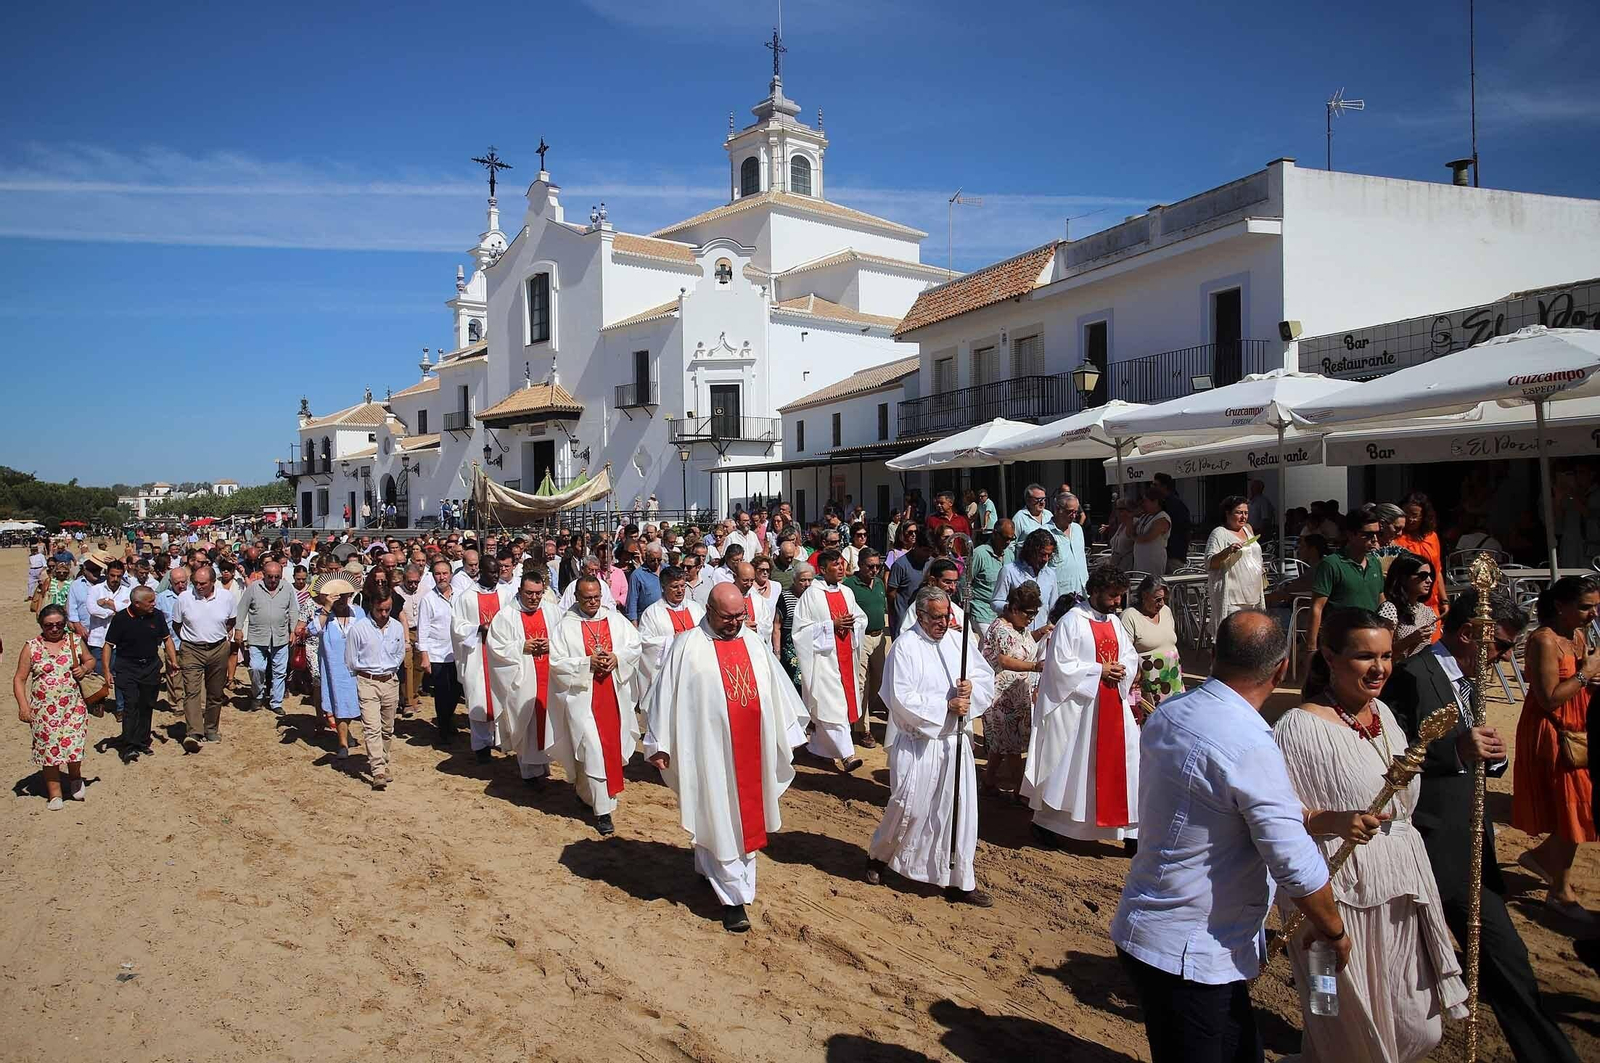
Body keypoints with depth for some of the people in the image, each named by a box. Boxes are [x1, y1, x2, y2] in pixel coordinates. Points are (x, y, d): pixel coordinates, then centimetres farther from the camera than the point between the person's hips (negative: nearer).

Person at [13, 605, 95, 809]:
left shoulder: (75, 641, 3)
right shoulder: (32, 647, -2)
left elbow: (90, 660, 17)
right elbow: (19, 679, 0)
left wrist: (85, 668, -7)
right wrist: (23, 706, -9)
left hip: (73, 706, 0)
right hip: (44, 709, 0)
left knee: (74, 745, -4)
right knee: (49, 749, 6)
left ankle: (75, 778, 26)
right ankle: (54, 793, 19)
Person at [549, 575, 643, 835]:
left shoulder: (615, 619, 5)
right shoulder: (566, 626, -4)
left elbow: (635, 646, 5)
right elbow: (557, 662, -8)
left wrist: (617, 657, -14)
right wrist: (588, 663, -18)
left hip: (614, 695, 4)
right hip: (582, 697, -4)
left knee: (611, 746, 12)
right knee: (593, 750, -6)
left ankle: (586, 792, 35)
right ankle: (602, 809, 1)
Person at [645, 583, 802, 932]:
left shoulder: (754, 643, 8)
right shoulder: (688, 646, -7)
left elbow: (775, 688, 14)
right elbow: (667, 694, -7)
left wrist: (787, 734, 16)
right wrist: (659, 744, -9)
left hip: (752, 749, 6)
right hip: (711, 750, -5)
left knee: (746, 815, 14)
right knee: (719, 820, 1)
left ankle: (710, 869, 34)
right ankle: (734, 897, 9)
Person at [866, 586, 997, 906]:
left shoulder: (957, 641, 6)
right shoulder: (906, 646, -11)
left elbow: (986, 676, 9)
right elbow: (902, 699, -17)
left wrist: (971, 686, -13)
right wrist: (947, 705, -18)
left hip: (956, 742, 5)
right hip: (918, 743, -5)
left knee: (960, 809, 6)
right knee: (909, 808, 2)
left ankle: (959, 881, 17)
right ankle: (878, 855, 29)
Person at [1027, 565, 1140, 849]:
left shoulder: (1114, 622, 11)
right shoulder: (1072, 621, -12)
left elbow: (1131, 657, 16)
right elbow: (1061, 664, -17)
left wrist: (1122, 670, -6)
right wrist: (1100, 670, -17)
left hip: (1114, 705, 7)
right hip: (1079, 707, -7)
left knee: (1122, 760, 5)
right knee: (1069, 763, 2)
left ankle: (1132, 829, 13)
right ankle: (1046, 822, 18)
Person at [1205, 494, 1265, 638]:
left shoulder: (1248, 529, 17)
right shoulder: (1219, 533, -7)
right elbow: (1209, 564, -15)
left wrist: (1261, 569, 22)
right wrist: (1227, 551, -29)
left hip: (1253, 595, 8)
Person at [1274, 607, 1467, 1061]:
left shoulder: (1382, 713, 6)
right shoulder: (1299, 727, -19)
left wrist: (1406, 774, 4)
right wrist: (1331, 821, -33)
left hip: (1402, 890, 7)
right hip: (1342, 894, -7)